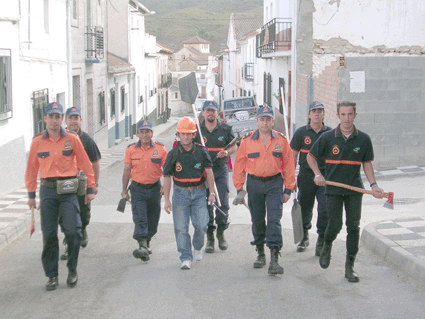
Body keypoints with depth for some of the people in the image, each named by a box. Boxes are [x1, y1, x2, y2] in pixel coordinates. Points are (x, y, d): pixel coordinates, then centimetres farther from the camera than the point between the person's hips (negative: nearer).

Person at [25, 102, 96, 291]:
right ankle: (52, 275, 13)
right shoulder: (37, 142, 5)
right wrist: (31, 194, 14)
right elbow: (31, 169, 13)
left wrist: (91, 188, 4)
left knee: (73, 231, -9)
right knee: (49, 234, 2)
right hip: (47, 191, 1)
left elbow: (85, 164, 5)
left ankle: (72, 270, 12)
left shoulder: (72, 139, 1)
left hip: (68, 190, -1)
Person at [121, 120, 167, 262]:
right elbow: (127, 170, 5)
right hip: (137, 188, -1)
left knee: (152, 219, 11)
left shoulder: (160, 148, -2)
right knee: (140, 219, -13)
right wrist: (124, 190, 6)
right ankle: (142, 246, -21)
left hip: (154, 188, 1)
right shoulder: (131, 149, 0)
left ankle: (147, 242, 32)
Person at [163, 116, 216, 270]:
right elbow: (167, 177, 2)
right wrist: (167, 199, -1)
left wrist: (212, 192, -4)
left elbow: (208, 172, 3)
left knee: (201, 225, -3)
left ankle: (197, 247, 27)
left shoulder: (201, 152, 0)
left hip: (199, 192, 1)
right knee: (181, 227, -4)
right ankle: (186, 258, 5)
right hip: (180, 193, 0)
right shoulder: (173, 154, -2)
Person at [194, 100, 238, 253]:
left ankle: (221, 232, 17)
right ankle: (209, 238, 11)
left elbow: (234, 146, 13)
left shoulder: (225, 129, 4)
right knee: (206, 205, 1)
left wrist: (226, 152, -8)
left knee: (223, 204, -5)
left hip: (221, 170, 0)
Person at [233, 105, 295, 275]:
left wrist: (288, 189, 2)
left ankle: (274, 259, -12)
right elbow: (239, 165, 4)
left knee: (274, 220, -10)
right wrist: (239, 188, 2)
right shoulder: (247, 140, -1)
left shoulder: (281, 140, 0)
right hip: (254, 184, 1)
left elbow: (288, 165, 4)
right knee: (257, 221, 11)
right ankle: (260, 254, 28)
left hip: (274, 184, -1)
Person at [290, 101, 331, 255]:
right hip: (306, 175, 0)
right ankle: (304, 237, 30)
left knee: (325, 209, -9)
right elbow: (293, 155, 5)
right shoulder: (301, 132, 2)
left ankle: (321, 242, 1)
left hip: (325, 175, 0)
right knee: (305, 209, 11)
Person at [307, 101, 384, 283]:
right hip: (333, 188, -1)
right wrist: (318, 174, -6)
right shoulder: (328, 137, -3)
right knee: (335, 226, -3)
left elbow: (367, 163, 10)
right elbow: (311, 156, 8)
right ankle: (327, 246, 32)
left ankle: (350, 267, 9)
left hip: (354, 189, 1)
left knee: (353, 227, -2)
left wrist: (373, 185, -1)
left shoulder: (363, 139, 0)